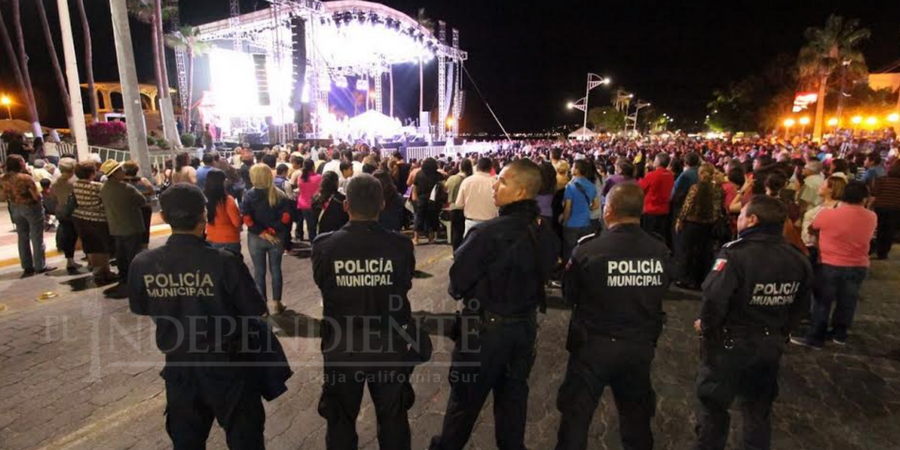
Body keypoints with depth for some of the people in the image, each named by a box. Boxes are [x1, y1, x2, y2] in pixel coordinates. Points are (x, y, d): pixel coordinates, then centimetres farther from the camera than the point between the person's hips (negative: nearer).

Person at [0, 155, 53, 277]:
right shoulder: (26, 178, -21)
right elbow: (37, 196, -20)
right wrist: (39, 195, 1)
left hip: (15, 209, 6)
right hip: (31, 208, -6)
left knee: (23, 238, 15)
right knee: (36, 238, 4)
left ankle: (27, 267, 21)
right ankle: (40, 266, 8)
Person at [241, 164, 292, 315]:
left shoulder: (249, 196, -8)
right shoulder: (280, 195, -5)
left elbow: (247, 220, -15)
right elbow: (286, 218, -12)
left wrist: (262, 232, -11)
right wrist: (272, 230, -8)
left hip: (256, 239, -1)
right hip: (276, 238, 1)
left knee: (259, 271, 10)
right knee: (276, 270, 11)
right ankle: (276, 303, 18)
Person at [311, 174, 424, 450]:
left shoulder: (324, 246, -19)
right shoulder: (400, 245, -19)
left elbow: (322, 285, 0)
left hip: (341, 346, 0)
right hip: (389, 344, 0)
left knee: (341, 421, 25)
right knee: (393, 419, 24)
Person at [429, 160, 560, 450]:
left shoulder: (488, 233, -26)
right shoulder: (547, 234, -4)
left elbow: (457, 281, -19)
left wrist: (464, 293, 3)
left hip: (485, 327, -5)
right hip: (526, 324, 6)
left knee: (465, 397, 16)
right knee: (514, 395, 22)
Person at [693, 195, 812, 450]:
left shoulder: (736, 253, -24)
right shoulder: (798, 260, 0)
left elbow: (714, 299, -29)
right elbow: (800, 309, 8)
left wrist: (706, 326, -10)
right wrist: (779, 333, 20)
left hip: (729, 343, -6)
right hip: (770, 345, 7)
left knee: (713, 406, 12)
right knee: (759, 409, 24)